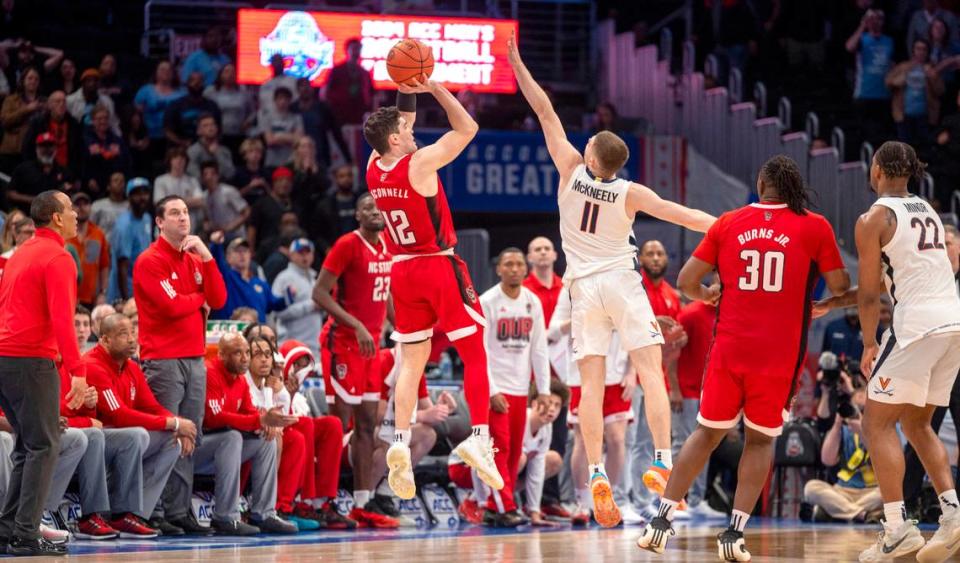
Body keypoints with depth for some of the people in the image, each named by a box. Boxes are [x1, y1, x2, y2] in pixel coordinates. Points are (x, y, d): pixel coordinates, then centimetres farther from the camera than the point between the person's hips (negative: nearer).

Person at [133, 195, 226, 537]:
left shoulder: (195, 259, 18)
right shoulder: (150, 261, -4)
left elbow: (218, 300, 7)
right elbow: (171, 305, -14)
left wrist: (206, 257, -2)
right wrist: (200, 298, 4)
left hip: (194, 359, 7)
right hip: (163, 360, -7)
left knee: (190, 439, 5)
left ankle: (179, 511, 8)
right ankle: (154, 513, -8)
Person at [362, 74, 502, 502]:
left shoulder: (373, 168, 2)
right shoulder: (419, 164, -17)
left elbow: (399, 119, 19)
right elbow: (467, 128, -10)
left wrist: (407, 92, 9)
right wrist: (434, 88, -9)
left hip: (402, 271, 6)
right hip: (439, 267, -6)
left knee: (411, 361, 9)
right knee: (475, 354, 1)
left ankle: (401, 443, -4)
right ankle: (479, 436, -11)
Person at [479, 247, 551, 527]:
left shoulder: (533, 302, 8)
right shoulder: (487, 302, -7)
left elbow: (539, 349, 11)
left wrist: (543, 389, 5)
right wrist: (491, 391, -16)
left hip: (521, 388, 6)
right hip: (494, 387, -5)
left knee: (515, 451, 5)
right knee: (500, 448, -10)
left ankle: (494, 506, 12)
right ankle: (505, 508, -11)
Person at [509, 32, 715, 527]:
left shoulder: (572, 170, -7)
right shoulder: (631, 194, -9)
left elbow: (545, 112, -4)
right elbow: (685, 216, -7)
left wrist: (517, 64, -1)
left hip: (583, 285, 2)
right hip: (621, 281, -2)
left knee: (591, 384, -3)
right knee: (650, 372, -4)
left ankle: (596, 476, -13)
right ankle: (662, 463, -17)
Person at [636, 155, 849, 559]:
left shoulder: (728, 223, 6)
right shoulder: (815, 227, 0)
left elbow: (686, 281, 6)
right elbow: (839, 286, 0)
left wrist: (705, 296, 27)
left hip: (730, 347, 2)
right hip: (781, 353, -1)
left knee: (707, 433, 16)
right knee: (761, 439, 12)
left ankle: (663, 521, 11)